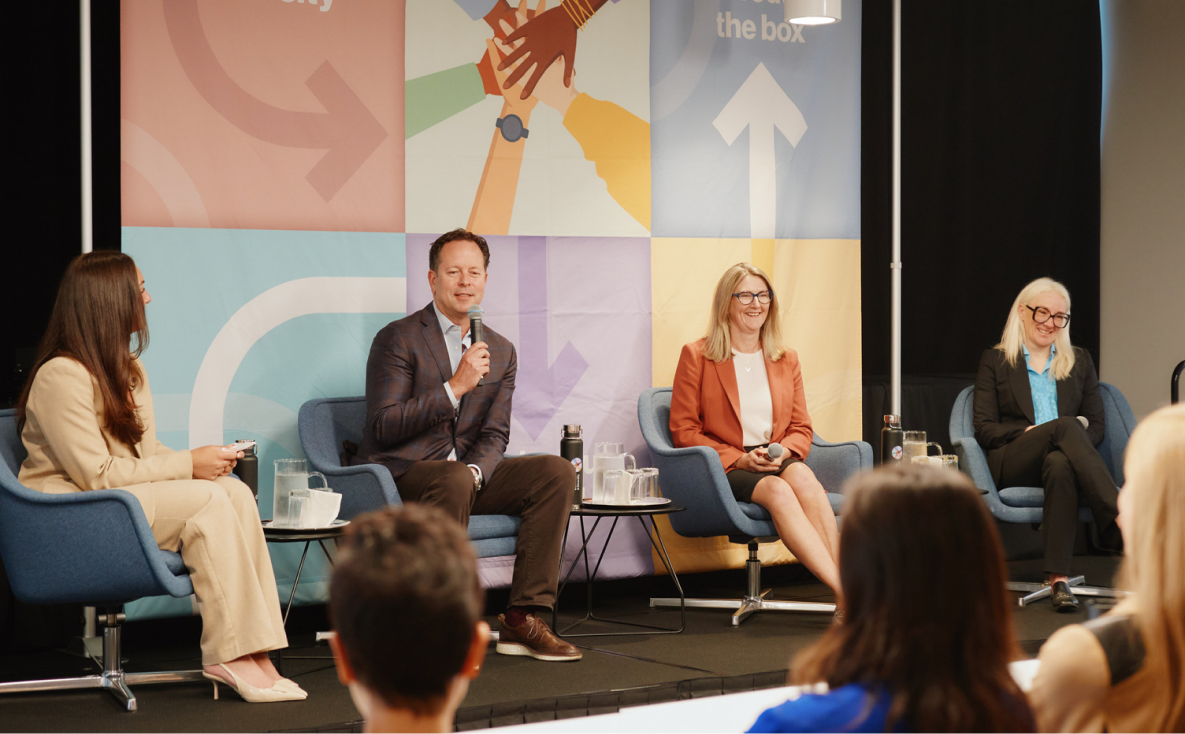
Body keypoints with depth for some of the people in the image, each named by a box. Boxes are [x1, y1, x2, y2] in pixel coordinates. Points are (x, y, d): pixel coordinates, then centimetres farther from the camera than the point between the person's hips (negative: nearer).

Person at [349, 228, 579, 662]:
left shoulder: (500, 352, 13)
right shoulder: (398, 339, -6)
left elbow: (494, 435, 9)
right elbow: (383, 426, -15)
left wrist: (474, 471, -15)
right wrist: (455, 387, -22)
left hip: (464, 475, 6)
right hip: (400, 475, -6)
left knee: (557, 472, -13)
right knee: (453, 479, -38)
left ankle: (523, 620, -16)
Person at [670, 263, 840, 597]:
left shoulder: (786, 360, 18)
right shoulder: (696, 356, 5)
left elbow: (801, 428, 17)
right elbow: (683, 431, 1)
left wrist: (784, 452, -8)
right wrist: (740, 459, -12)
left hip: (778, 464, 4)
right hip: (722, 468, -3)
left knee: (802, 477, -34)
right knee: (778, 491, -35)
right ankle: (847, 593, -46)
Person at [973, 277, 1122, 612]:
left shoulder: (1080, 361, 24)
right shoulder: (994, 361, 17)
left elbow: (1096, 427, 15)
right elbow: (985, 430, 6)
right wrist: (1029, 432, -12)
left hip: (1064, 458, 2)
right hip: (1011, 465, -2)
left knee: (1060, 465, -41)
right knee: (1066, 425, -37)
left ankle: (1059, 577, -55)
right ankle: (1120, 524, -52)